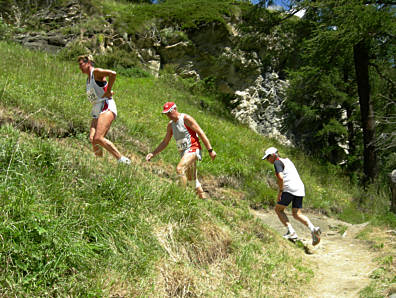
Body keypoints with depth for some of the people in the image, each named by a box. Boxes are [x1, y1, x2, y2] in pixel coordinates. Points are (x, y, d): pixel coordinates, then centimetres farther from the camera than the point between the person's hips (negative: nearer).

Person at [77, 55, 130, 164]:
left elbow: (112, 73, -21)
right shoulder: (88, 79, 24)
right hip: (96, 111, 9)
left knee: (98, 138, -23)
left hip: (106, 107, -9)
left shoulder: (96, 72, -2)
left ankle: (122, 159, -19)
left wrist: (108, 91, -13)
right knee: (92, 139, -9)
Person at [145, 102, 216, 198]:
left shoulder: (186, 118, -10)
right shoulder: (170, 124, 11)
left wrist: (210, 150, -16)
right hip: (183, 152, 8)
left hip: (192, 149, -8)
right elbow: (165, 142, 18)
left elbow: (201, 133, -12)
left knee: (180, 168, -28)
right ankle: (203, 197, 32)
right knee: (191, 178, 16)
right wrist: (153, 153, 8)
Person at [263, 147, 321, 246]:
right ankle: (313, 228, -12)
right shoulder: (287, 160, 23)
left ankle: (291, 232, -6)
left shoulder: (277, 162, -5)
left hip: (290, 189, -8)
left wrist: (280, 191, -10)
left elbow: (280, 177, -20)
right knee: (297, 214, 10)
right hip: (300, 189, 8)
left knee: (278, 209, 6)